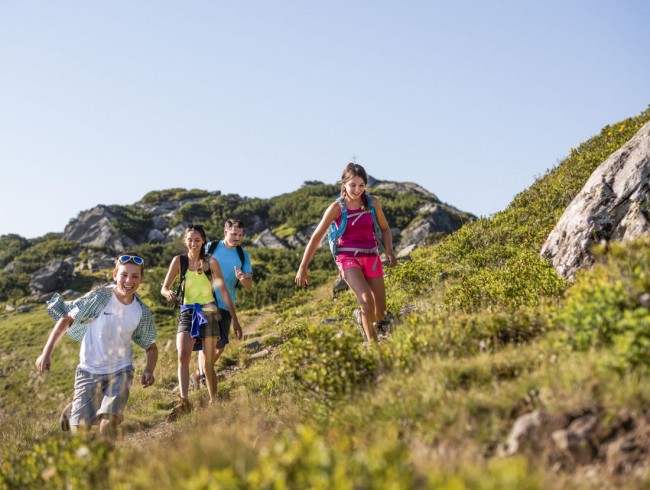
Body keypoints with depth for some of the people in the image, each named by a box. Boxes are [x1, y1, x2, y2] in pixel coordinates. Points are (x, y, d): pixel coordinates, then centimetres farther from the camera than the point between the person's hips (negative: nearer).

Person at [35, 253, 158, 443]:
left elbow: (151, 347, 6)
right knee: (79, 428, -4)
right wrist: (46, 353, -12)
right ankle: (72, 410, 32)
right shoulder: (99, 297, -14)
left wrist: (149, 370, -14)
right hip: (89, 371, -1)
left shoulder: (142, 312, -6)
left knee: (108, 424, -18)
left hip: (120, 372, 1)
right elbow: (66, 320, -7)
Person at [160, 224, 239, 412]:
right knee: (183, 357, -22)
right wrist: (168, 293, -24)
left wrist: (235, 320, -8)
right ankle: (184, 401, -30)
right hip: (187, 314, 1)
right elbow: (164, 288, 2)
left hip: (208, 313, -1)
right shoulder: (179, 261, 3)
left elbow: (224, 291, -4)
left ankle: (214, 402, 17)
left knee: (209, 363, 3)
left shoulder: (210, 262, -1)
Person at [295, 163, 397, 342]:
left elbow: (384, 228, 14)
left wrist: (390, 252, -3)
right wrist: (303, 268, -6)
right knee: (367, 301, -27)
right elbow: (316, 237, -4)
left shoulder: (372, 202, 0)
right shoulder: (337, 208, -7)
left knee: (380, 313, 5)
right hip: (348, 258, -4)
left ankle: (362, 317, 41)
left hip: (371, 257, 4)